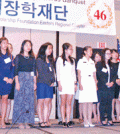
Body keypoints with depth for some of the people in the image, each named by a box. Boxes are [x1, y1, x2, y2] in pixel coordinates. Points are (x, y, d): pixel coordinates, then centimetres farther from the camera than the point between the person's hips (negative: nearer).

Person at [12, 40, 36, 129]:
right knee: (20, 100, -4)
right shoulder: (19, 57, 2)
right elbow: (16, 71, -3)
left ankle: (27, 122, 8)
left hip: (30, 80, 4)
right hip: (21, 78, -3)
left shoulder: (32, 58, 12)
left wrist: (35, 83, 7)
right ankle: (20, 122, 3)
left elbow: (34, 71, 13)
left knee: (29, 101, 2)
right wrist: (17, 82, -12)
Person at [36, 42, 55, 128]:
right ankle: (41, 121, 2)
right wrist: (49, 82, -10)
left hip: (50, 84, 6)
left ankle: (46, 120, 7)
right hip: (42, 83, -6)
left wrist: (53, 81, 2)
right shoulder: (39, 60, -3)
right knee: (41, 102, -1)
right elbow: (41, 73, -9)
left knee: (48, 102, 3)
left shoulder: (51, 60, 18)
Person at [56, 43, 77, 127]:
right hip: (63, 82, -4)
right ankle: (63, 121, 1)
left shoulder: (72, 60, 18)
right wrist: (59, 84, -9)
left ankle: (68, 121, 2)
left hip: (71, 83, 4)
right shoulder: (60, 59, 3)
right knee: (63, 103, -2)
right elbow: (58, 72, -1)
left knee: (69, 103, 1)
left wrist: (75, 83, 11)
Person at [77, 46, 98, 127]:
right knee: (85, 103, -4)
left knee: (90, 102, 3)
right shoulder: (81, 61, 3)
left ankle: (90, 120, 7)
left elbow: (94, 75, 16)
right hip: (84, 82, -4)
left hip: (92, 83, 5)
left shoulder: (92, 62, 17)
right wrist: (80, 84, -12)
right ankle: (85, 121, 0)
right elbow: (79, 74, -3)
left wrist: (96, 84, 8)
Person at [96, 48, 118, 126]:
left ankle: (110, 119, 12)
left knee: (109, 103, 6)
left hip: (111, 87, 5)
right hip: (102, 87, -4)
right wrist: (106, 83, -16)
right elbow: (100, 75, -8)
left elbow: (115, 75, 10)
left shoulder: (111, 65, 17)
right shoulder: (99, 64, 1)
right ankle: (103, 119, 4)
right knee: (103, 103, -1)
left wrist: (112, 82, -7)